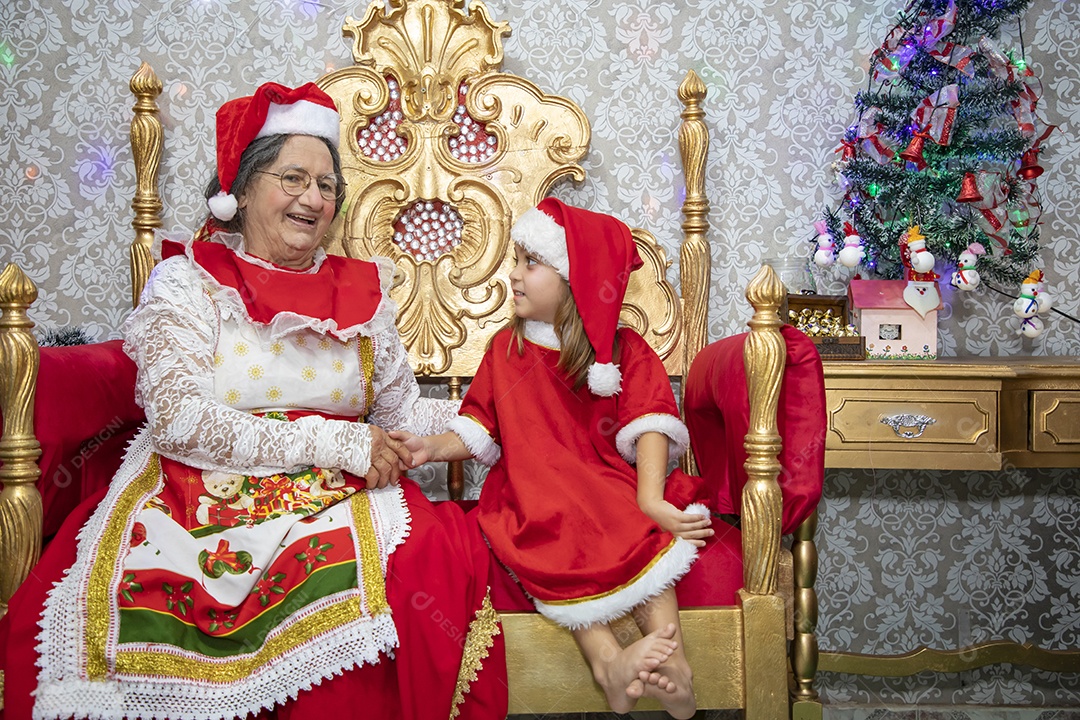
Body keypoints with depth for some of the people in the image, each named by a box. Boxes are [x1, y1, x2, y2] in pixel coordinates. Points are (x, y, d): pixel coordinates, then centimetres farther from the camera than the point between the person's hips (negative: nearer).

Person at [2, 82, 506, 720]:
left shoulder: (361, 291, 16)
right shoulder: (186, 282, 4)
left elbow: (401, 411, 17)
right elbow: (180, 419, -9)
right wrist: (326, 440, -14)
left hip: (336, 498, 3)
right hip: (206, 494, -2)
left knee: (438, 554, -29)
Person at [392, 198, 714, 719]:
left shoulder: (624, 351, 5)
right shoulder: (506, 349, 14)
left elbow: (648, 426, -7)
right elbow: (481, 426, 12)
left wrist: (650, 499, -22)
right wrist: (435, 447, -8)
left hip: (607, 486, 0)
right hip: (532, 493, 1)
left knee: (643, 534, -31)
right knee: (558, 544, -31)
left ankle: (668, 652, -37)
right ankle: (607, 658, -42)